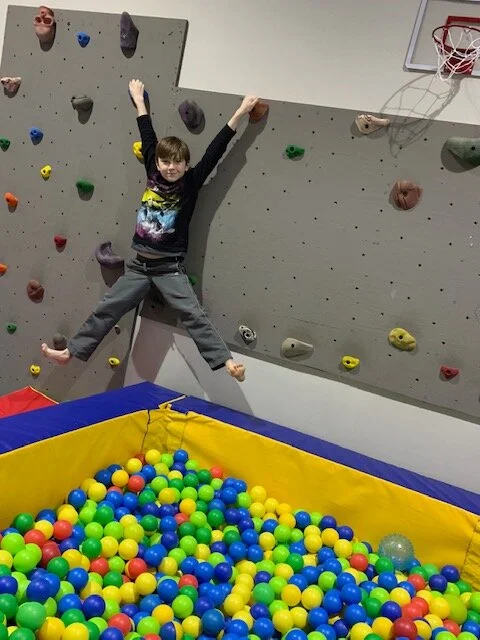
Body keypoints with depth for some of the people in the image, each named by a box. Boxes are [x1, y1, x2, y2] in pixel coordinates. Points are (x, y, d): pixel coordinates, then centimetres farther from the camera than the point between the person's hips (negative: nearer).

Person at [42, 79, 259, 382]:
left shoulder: (191, 183, -6)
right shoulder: (154, 175, 2)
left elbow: (215, 150, -10)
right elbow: (149, 138, 12)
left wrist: (239, 114, -13)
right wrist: (139, 101, 24)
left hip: (170, 267, -4)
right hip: (140, 264, 4)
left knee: (193, 314, -16)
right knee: (106, 310, 11)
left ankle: (226, 360, -19)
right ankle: (71, 351, 23)